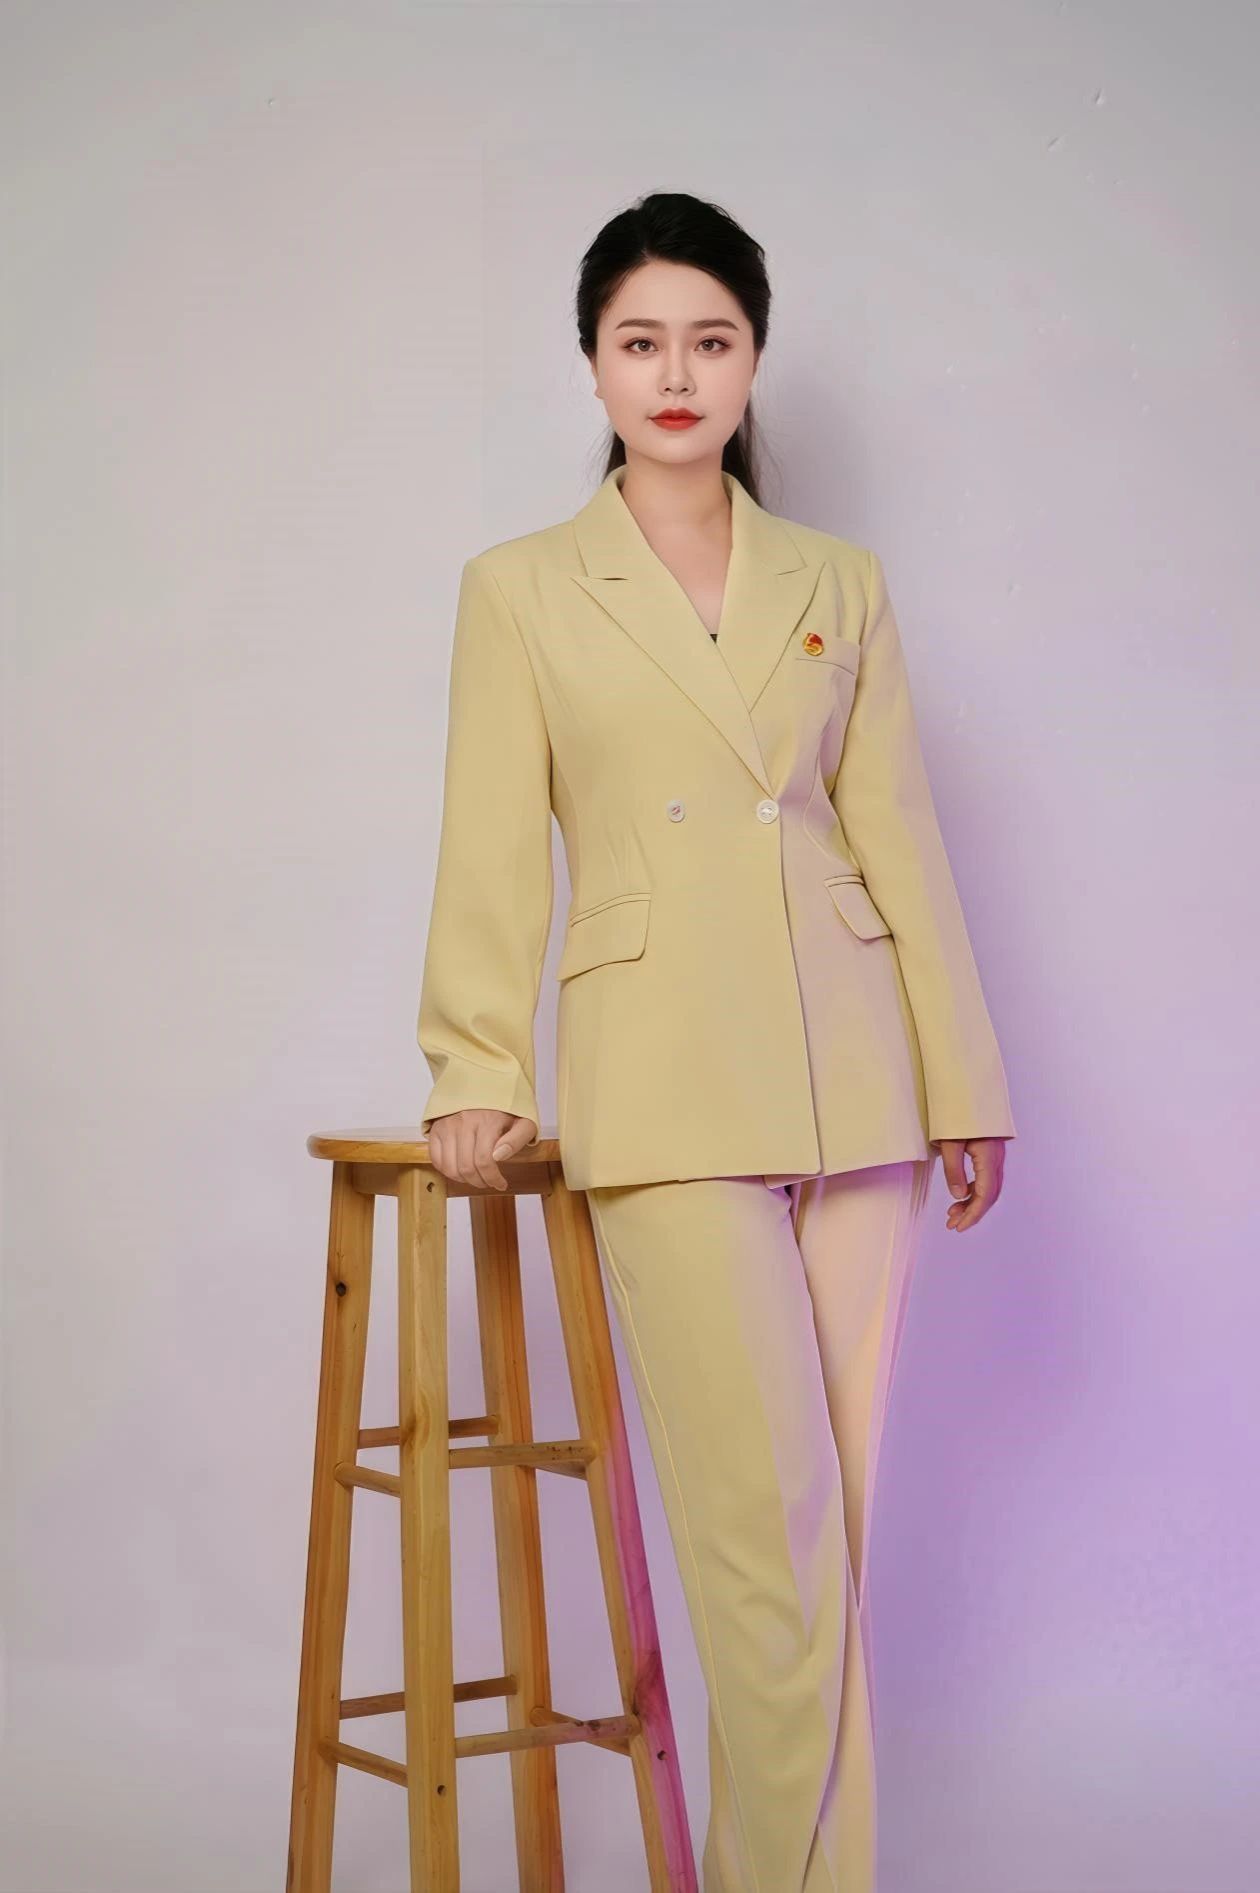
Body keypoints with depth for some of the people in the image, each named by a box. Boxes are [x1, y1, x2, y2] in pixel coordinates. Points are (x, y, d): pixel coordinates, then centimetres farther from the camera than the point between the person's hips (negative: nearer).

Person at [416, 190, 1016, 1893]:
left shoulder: (841, 585, 12)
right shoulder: (520, 589, 6)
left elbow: (899, 840, 10)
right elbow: (496, 854, 3)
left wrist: (966, 1080, 8)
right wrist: (475, 1078, -6)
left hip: (850, 1078, 3)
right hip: (665, 1085, -3)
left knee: (838, 1510, 6)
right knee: (769, 1511, -7)